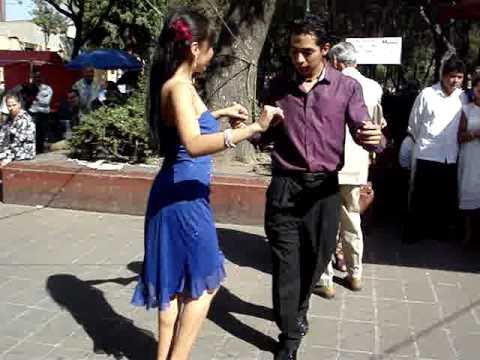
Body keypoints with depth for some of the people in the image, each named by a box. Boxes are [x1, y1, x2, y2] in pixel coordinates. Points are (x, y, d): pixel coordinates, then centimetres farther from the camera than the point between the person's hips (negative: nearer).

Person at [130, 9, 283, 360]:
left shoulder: (180, 85, 11)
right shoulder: (179, 87, -19)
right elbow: (194, 144, -36)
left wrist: (219, 114, 27)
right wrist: (253, 128, -38)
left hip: (177, 193, 10)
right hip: (184, 196, -10)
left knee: (175, 282, 17)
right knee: (202, 284, 4)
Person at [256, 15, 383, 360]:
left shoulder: (347, 87, -1)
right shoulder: (279, 86, 4)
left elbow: (362, 131, -6)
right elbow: (268, 135, 10)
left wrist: (375, 137, -30)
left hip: (324, 187, 0)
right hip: (284, 185, 0)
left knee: (316, 258, 13)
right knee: (285, 261, 1)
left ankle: (298, 309, 43)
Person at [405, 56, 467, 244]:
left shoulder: (462, 97, 4)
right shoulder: (427, 94, -6)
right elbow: (413, 125, 1)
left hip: (450, 157, 4)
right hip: (426, 155, -4)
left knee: (446, 197, 12)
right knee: (420, 196, 5)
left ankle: (440, 230, 29)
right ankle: (413, 232, 18)